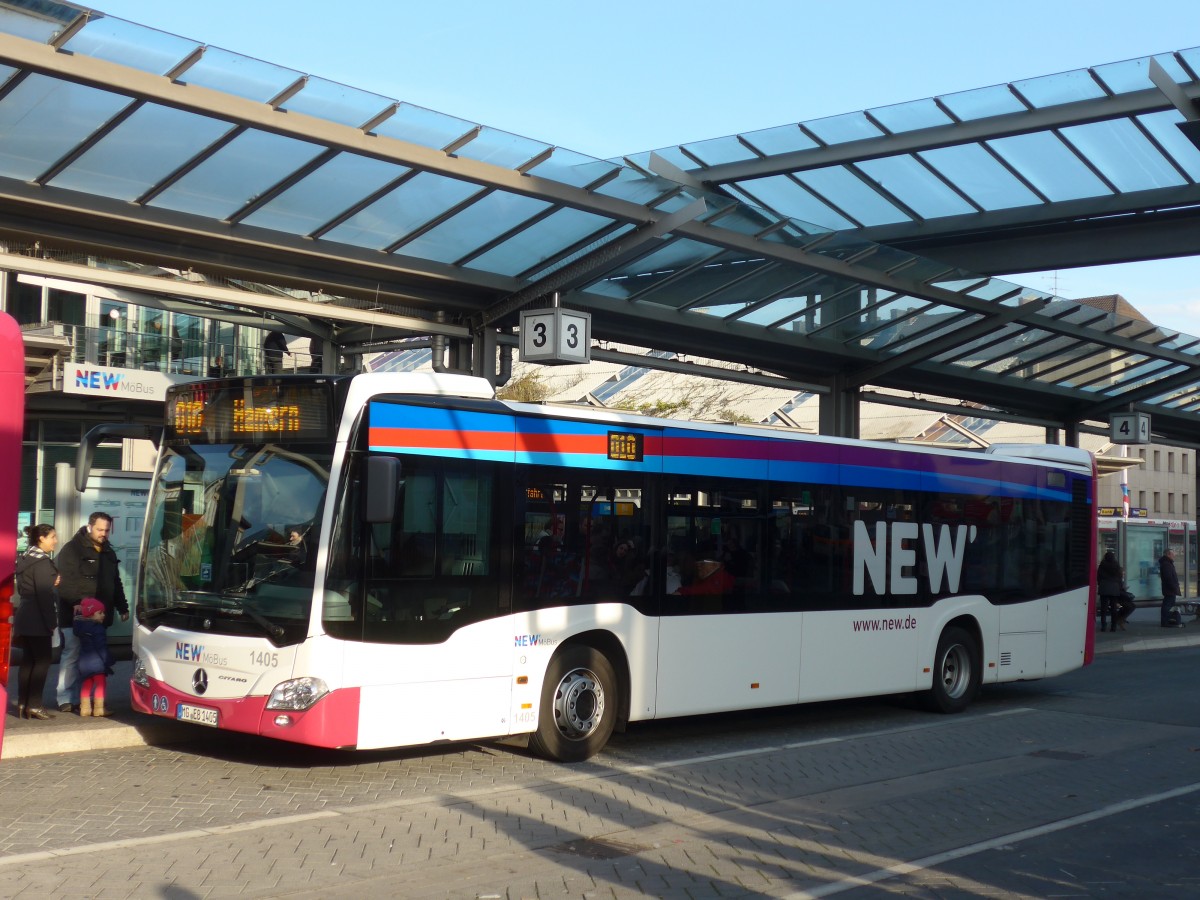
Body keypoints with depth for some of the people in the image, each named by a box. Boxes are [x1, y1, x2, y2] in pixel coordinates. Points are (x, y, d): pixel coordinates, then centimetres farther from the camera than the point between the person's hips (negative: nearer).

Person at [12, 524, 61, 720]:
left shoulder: (25, 559, 14)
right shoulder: (43, 562, -15)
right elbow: (45, 595, -19)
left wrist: (52, 583, 9)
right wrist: (51, 621, -15)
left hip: (24, 617, 9)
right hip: (38, 620, -9)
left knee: (28, 660, 11)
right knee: (42, 661, -4)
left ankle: (22, 704, 12)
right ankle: (34, 705, -5)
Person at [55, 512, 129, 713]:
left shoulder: (108, 553, 18)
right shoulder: (72, 549, -5)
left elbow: (116, 583, 26)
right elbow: (66, 581, -14)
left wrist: (123, 607, 20)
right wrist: (76, 604, -25)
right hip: (75, 614, -7)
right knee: (71, 655, -4)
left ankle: (78, 698, 12)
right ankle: (65, 700, 0)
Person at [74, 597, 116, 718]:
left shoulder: (80, 626, 6)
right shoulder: (98, 629, -17)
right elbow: (101, 647, -19)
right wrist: (108, 661, -16)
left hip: (84, 662, 7)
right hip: (97, 662, -7)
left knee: (86, 685, 15)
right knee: (100, 685, 0)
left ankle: (85, 708, 17)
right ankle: (99, 709, -1)